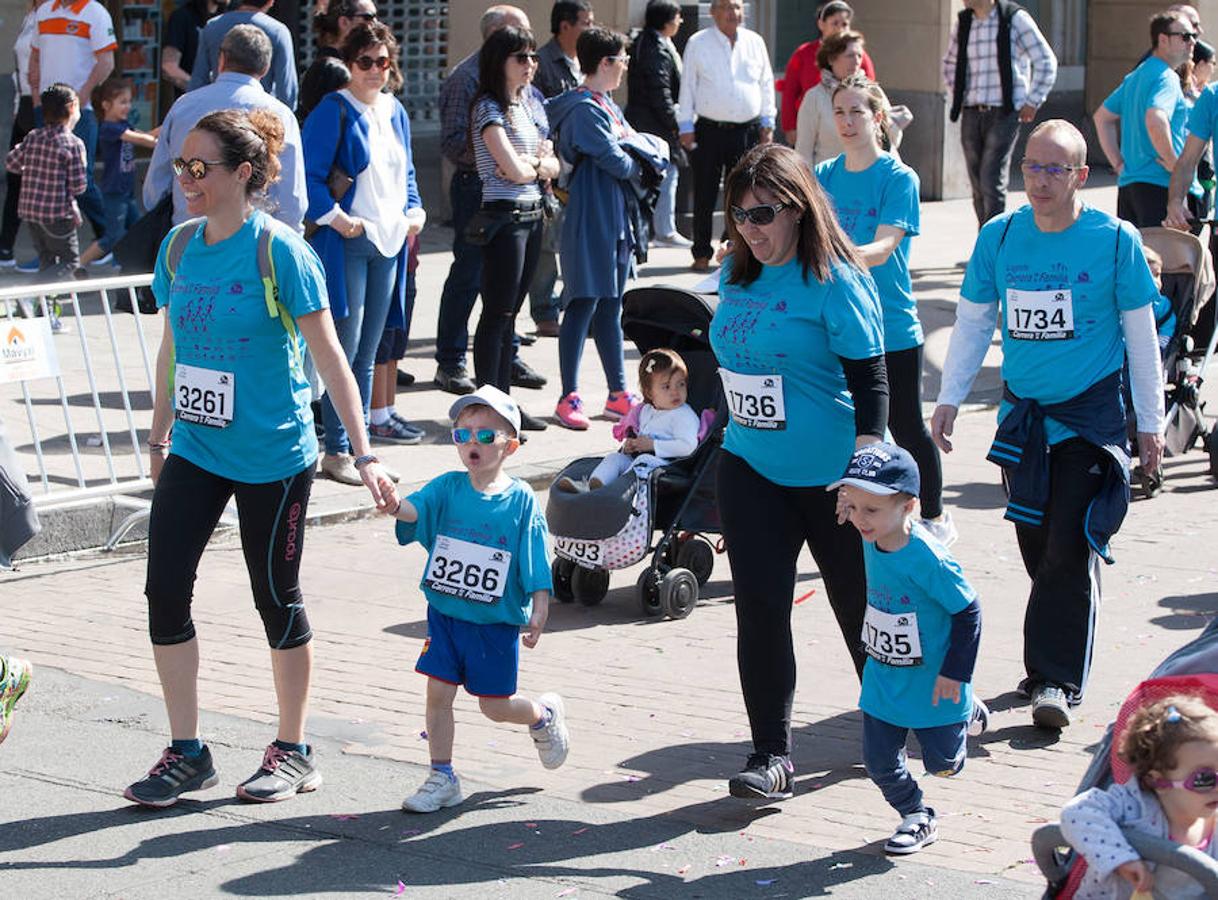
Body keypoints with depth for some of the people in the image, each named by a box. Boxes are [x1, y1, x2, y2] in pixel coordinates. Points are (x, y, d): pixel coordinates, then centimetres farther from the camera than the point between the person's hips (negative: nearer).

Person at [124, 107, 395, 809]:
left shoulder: (281, 251, -14)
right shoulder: (180, 246, 3)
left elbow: (330, 357, -14)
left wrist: (365, 455, -19)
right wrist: (159, 438, 20)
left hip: (273, 456, -5)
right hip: (196, 451, 5)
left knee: (277, 598, 6)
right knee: (165, 588, -2)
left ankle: (294, 752, 22)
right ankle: (188, 754, 10)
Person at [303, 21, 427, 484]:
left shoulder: (395, 112, 14)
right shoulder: (333, 110, -8)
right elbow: (309, 174, -11)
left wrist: (414, 212, 9)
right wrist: (334, 216, -19)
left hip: (388, 241, 7)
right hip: (347, 241, -7)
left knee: (367, 354, 10)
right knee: (346, 348, -8)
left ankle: (358, 447, 16)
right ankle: (336, 451, -3)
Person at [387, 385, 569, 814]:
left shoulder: (521, 500, -7)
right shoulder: (447, 488, -2)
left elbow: (536, 568, -6)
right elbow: (415, 508, -21)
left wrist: (538, 613, -14)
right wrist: (393, 504, -43)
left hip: (496, 621, -2)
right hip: (445, 614, 2)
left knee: (495, 706, 6)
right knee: (438, 693, 1)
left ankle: (545, 715, 38)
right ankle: (442, 778, 16)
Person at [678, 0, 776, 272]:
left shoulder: (755, 42, 7)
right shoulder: (698, 44, 1)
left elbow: (766, 84, 13)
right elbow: (687, 86, 2)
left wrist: (767, 122, 10)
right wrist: (686, 126, -2)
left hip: (747, 130, 2)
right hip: (709, 129, -2)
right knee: (705, 195, 1)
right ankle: (702, 254, 9)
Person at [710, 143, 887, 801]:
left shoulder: (834, 280, -15)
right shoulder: (735, 274, 5)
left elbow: (870, 382, -15)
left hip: (832, 474, -5)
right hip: (750, 469, 5)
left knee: (859, 600, 10)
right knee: (759, 605, -4)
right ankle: (771, 753, 1)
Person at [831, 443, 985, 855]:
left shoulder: (928, 558, -29)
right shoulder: (871, 542, -9)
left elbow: (968, 612, -20)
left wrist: (955, 673, -18)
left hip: (932, 684, -6)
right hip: (883, 682, 6)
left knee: (942, 763, 12)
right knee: (880, 761, 7)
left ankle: (966, 712, 42)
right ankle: (916, 817, 29)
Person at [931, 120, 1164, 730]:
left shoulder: (1115, 240, -6)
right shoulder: (999, 237, 1)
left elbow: (1140, 335, 0)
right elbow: (971, 323, 10)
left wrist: (1150, 422, 2)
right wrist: (949, 400, 6)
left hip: (1092, 413, -3)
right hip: (1023, 411, 3)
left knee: (1072, 547, -10)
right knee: (1035, 546, 8)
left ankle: (1058, 680, -5)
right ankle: (1049, 666, 23)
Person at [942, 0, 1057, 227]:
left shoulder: (1014, 18, -5)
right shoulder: (963, 22, 11)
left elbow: (1046, 61, -2)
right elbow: (950, 64, 27)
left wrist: (1032, 102, -4)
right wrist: (957, 98, 16)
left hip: (1004, 113, -5)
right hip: (971, 114, 5)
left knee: (992, 182, -14)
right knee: (977, 186, 6)